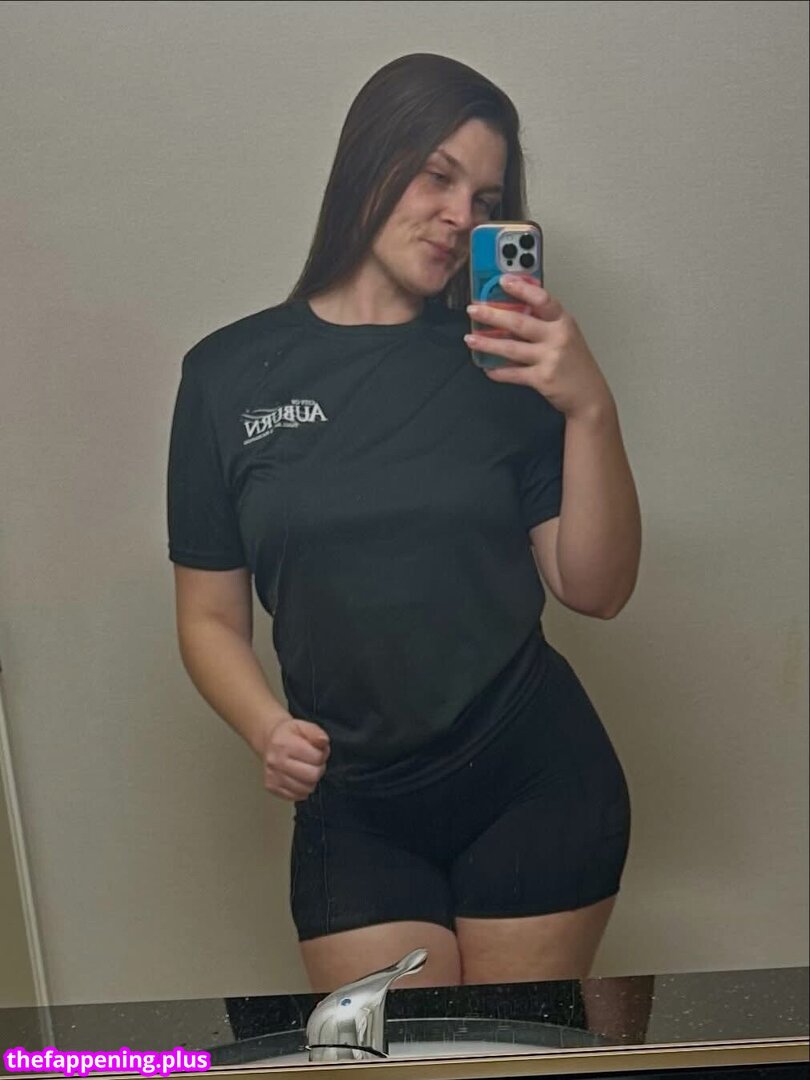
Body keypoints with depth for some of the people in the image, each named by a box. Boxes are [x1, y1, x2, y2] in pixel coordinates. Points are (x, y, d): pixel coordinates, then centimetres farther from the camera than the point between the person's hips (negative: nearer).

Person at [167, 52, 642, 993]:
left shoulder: (500, 362, -2)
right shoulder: (230, 372, -2)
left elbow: (595, 590, -5)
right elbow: (210, 617, 2)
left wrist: (591, 410, -18)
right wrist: (268, 730, -15)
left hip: (535, 785, 1)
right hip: (352, 810, 0)